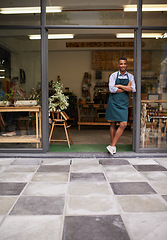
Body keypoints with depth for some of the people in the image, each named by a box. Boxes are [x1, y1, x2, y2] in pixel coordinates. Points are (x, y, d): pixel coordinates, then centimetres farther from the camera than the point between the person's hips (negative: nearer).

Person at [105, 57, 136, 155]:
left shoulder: (130, 76, 8)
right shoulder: (113, 75, 1)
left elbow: (133, 89, -7)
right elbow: (112, 89, -12)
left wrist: (119, 86, -10)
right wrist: (126, 88, -8)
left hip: (124, 103, 2)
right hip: (113, 102, -1)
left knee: (123, 124, -11)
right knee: (113, 124, 4)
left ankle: (112, 145, -2)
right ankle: (113, 146, 16)